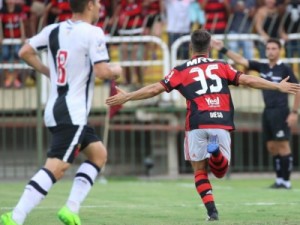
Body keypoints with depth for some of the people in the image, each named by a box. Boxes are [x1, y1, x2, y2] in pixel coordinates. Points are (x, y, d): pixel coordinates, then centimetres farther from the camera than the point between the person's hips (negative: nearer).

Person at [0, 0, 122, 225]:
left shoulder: (54, 30, 9)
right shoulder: (93, 33, -12)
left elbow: (25, 52, 12)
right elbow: (102, 71, -17)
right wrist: (116, 70, 4)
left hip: (55, 108, 9)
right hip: (72, 114, -9)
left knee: (98, 153, 19)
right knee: (56, 168, -14)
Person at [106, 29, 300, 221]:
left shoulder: (181, 71, 11)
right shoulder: (221, 66, 14)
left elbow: (155, 89, 7)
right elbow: (248, 80, 9)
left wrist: (126, 97, 17)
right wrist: (279, 87, 16)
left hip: (197, 126, -1)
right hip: (221, 124, 1)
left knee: (200, 171, 13)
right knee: (220, 171, 12)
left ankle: (212, 210, -7)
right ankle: (216, 151, -23)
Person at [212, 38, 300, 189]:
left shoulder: (285, 69, -6)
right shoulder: (262, 67, 10)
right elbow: (241, 60, 10)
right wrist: (223, 50, 2)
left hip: (280, 112, -7)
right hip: (267, 112, 7)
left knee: (283, 145, -8)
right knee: (272, 147, 7)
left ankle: (286, 181, -7)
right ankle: (279, 179, 12)